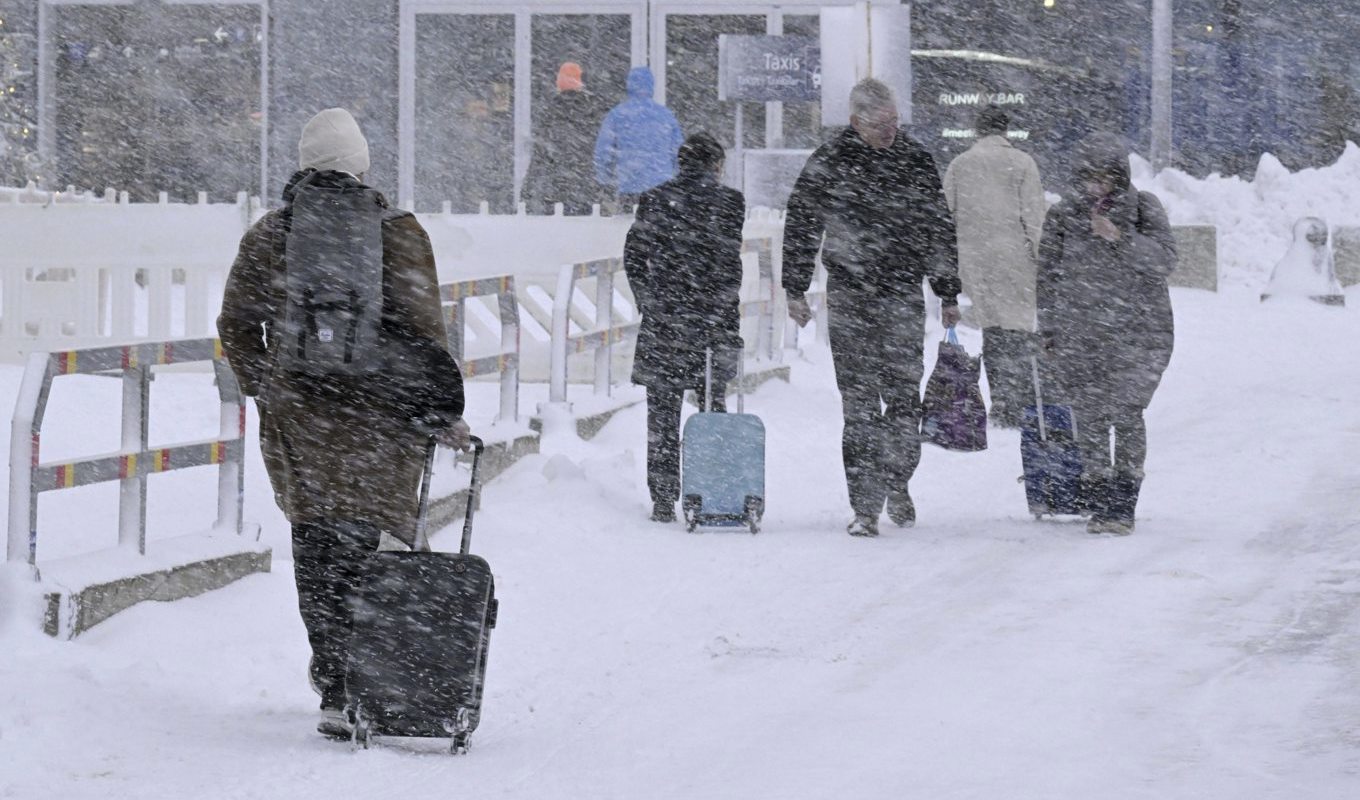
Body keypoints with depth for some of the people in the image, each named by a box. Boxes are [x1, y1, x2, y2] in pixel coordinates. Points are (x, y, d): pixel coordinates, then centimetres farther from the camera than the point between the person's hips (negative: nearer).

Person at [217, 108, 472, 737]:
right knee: (356, 542, 0)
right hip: (375, 419, -3)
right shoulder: (395, 234, -6)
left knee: (313, 538, 15)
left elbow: (236, 325, 9)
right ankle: (341, 694, -6)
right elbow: (422, 331, -9)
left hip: (294, 419, 3)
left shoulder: (266, 236, 4)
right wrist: (443, 413, -2)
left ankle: (330, 666, 22)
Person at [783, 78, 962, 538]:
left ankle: (897, 486, 25)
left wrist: (948, 294, 15)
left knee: (905, 399, 4)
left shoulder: (917, 161, 6)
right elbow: (800, 225, 5)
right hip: (850, 298, -2)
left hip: (905, 297, 2)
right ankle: (865, 505, -1)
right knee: (860, 405, -4)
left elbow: (940, 231, 14)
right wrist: (795, 289, 2)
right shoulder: (829, 164, -1)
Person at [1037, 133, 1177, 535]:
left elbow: (1165, 258, -9)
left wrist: (1120, 238, -21)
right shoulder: (1062, 217, 7)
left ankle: (1123, 505, -6)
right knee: (1089, 416, -2)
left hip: (1139, 330, -2)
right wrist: (1048, 334, 9)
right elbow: (1047, 278, 12)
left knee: (1127, 414, -11)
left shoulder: (1142, 208, 3)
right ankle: (1098, 505, 5)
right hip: (1081, 333, 2)